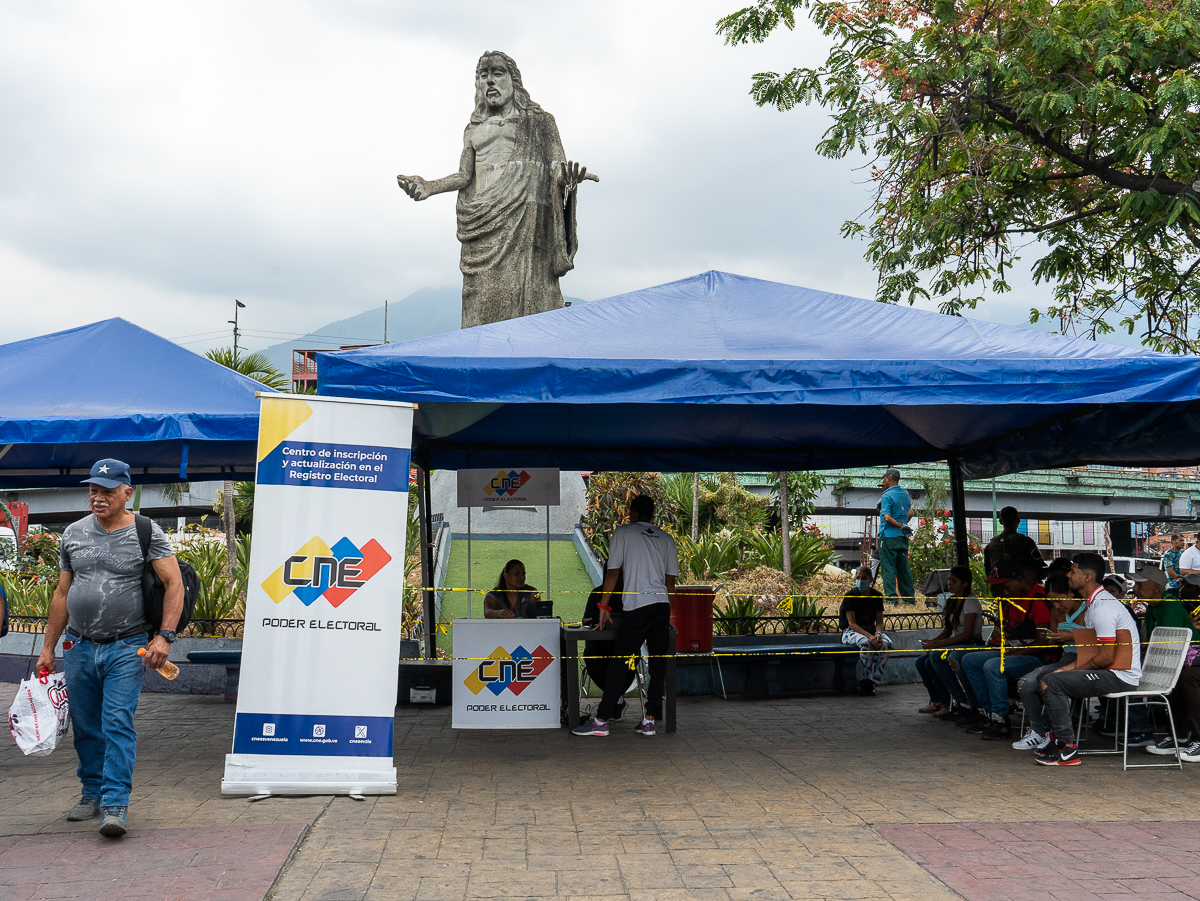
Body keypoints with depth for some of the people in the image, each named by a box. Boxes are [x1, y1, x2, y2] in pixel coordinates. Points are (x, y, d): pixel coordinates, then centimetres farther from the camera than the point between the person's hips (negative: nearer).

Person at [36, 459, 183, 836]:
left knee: (118, 724, -10)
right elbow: (62, 594, 15)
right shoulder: (73, 534, 9)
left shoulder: (146, 533, -4)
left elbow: (174, 583, -7)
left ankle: (116, 805, -8)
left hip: (126, 648, -4)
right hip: (79, 648, 4)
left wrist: (164, 636, -17)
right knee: (85, 727, 11)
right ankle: (93, 794, 27)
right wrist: (48, 647, 15)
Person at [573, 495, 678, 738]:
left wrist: (604, 607, 9)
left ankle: (601, 720, 0)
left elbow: (613, 572, 4)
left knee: (619, 663, -3)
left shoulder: (623, 532, 6)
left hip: (637, 606, -5)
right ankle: (649, 720, 7)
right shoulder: (666, 539, 18)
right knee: (658, 664, 6)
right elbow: (670, 579, 18)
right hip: (662, 605, 5)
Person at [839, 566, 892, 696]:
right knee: (866, 643, -38)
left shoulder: (877, 596, 4)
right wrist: (869, 636, -29)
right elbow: (852, 623, -15)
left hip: (871, 630, 4)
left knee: (886, 643, -29)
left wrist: (878, 634, -21)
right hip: (851, 632, -4)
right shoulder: (850, 596, -9)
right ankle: (866, 678, -22)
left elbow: (879, 622, 3)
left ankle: (871, 681, -24)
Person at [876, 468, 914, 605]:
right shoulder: (905, 494, 11)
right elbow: (910, 513, 18)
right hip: (903, 537, 7)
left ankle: (891, 597, -9)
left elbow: (887, 518, -20)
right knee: (904, 567, 11)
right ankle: (909, 597, 13)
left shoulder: (887, 496, -12)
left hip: (888, 536, -7)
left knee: (888, 567, -4)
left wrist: (901, 526, -10)